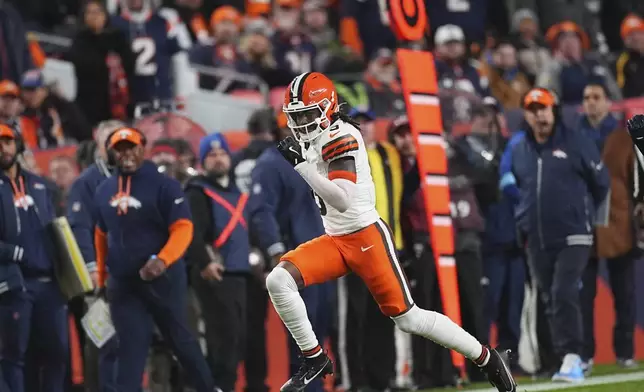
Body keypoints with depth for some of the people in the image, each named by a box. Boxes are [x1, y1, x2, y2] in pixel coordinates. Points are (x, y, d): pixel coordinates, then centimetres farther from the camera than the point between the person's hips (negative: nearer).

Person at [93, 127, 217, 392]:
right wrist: (100, 278, 18)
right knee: (130, 347, 0)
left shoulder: (163, 185, -8)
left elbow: (183, 228, -14)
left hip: (163, 279, -4)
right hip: (122, 283, 4)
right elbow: (101, 237, 20)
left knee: (179, 338, 8)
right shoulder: (104, 191, 9)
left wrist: (162, 260, -29)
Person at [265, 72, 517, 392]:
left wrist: (301, 164, -28)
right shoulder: (313, 140, 10)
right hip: (334, 241, 8)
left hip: (366, 236, -8)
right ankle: (314, 360, -3)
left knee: (409, 319, -5)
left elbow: (343, 200, -28)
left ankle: (486, 357, 11)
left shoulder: (340, 136, -16)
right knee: (278, 280, -14)